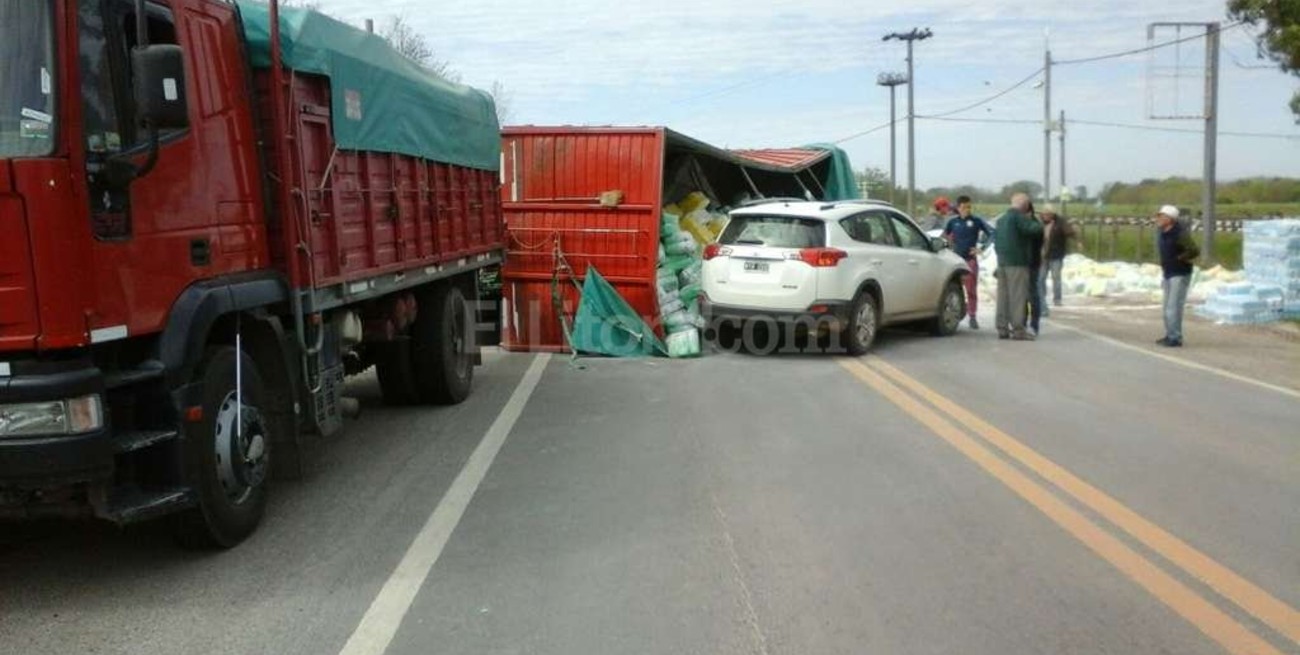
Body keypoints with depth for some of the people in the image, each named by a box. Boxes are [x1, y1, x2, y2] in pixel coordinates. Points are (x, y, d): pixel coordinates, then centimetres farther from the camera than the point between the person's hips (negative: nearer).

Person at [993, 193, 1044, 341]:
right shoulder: (1018, 216, -10)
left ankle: (1002, 328, 10)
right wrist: (1040, 225, -1)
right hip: (1017, 262, -8)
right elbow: (1034, 228, -21)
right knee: (1018, 295, -7)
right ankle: (1018, 329, -9)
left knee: (1003, 295, 8)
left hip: (1002, 261, 9)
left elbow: (995, 239, 25)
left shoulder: (1002, 218, 17)